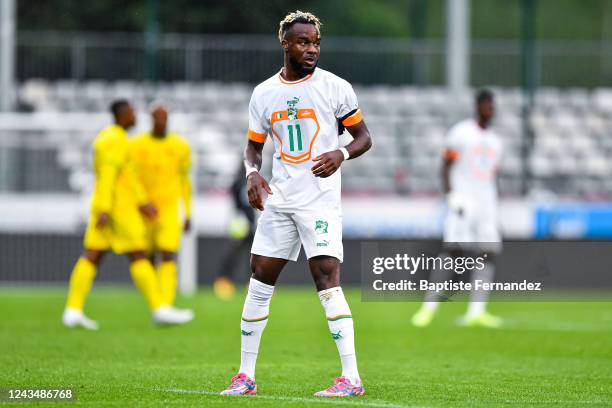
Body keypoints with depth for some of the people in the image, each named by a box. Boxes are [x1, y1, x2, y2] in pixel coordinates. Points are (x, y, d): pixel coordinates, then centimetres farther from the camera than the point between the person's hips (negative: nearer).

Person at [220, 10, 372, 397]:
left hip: (320, 199, -5)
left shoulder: (335, 88, -2)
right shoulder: (264, 94, 9)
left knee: (327, 279, -15)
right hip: (278, 200, 5)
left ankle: (352, 378, -14)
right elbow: (254, 145, 18)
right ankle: (246, 376, 15)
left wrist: (341, 154, -18)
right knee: (260, 281, 6)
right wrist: (253, 173, -4)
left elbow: (364, 137, 3)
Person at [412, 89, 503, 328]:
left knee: (488, 253, -6)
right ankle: (429, 306, -8)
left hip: (486, 204, 6)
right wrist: (451, 196, -16)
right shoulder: (461, 133, -2)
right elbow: (446, 167, -4)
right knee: (455, 250, -15)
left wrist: (494, 213, 19)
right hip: (462, 203, -6)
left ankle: (476, 312, -10)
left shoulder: (494, 142, 18)